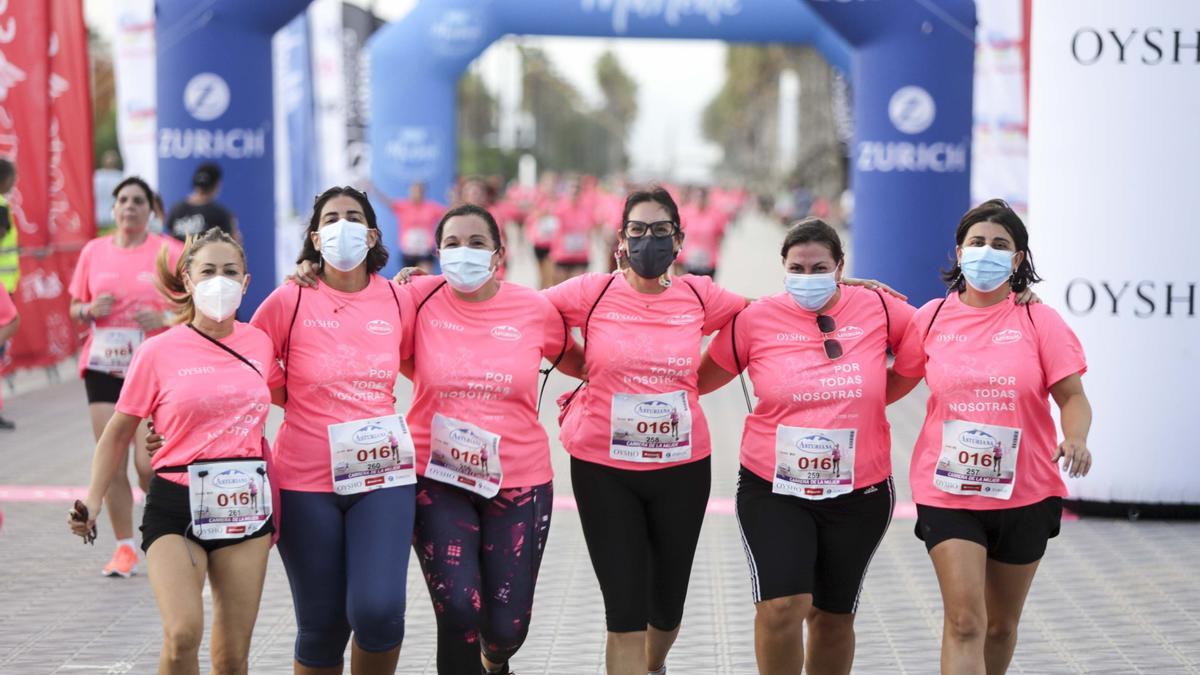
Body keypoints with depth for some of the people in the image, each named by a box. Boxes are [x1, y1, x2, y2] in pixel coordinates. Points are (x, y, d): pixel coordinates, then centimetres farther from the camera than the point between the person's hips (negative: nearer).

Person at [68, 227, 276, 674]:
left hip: (245, 505, 3)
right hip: (177, 504, -3)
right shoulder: (159, 352, -3)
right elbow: (118, 434, 4)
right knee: (182, 634, -24)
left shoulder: (259, 343, 6)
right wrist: (93, 500, -4)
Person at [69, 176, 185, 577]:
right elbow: (75, 308, 15)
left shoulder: (170, 251, -1)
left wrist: (164, 318, -17)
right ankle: (124, 548, 9)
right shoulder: (94, 251, 8)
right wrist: (90, 310, -7)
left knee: (149, 464, -9)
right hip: (103, 367, 3)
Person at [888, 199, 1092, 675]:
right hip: (948, 490, 0)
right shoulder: (933, 318, 2)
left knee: (1001, 625, 16)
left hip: (1024, 492, 1)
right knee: (964, 621, -12)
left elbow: (1072, 396, -6)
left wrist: (1076, 438, -25)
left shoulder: (1038, 321, -3)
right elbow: (895, 384, 13)